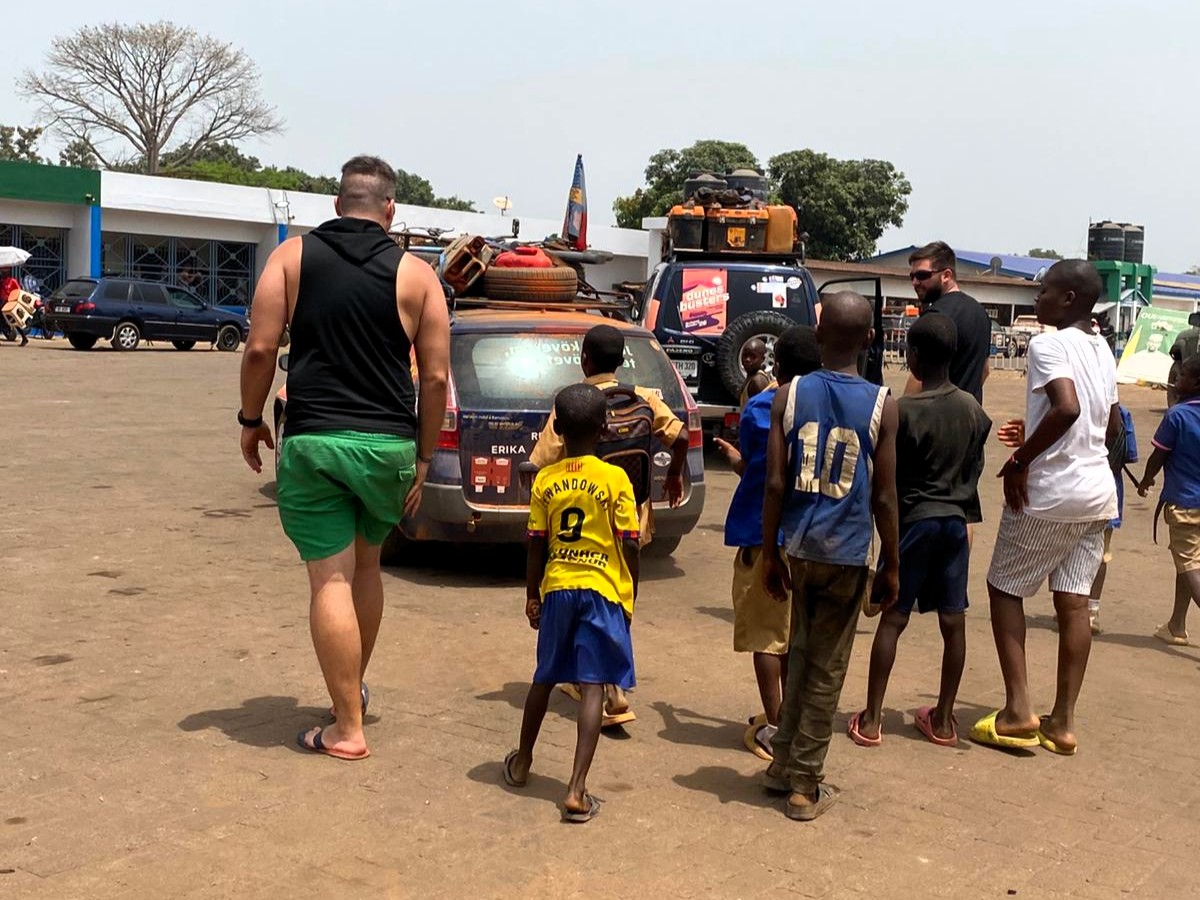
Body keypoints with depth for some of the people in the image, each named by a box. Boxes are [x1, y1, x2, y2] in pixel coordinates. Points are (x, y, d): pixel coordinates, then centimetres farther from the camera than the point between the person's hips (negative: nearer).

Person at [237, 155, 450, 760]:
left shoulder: (293, 256, 3)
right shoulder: (415, 274, 3)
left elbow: (261, 348, -4)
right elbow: (435, 377, 1)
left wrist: (251, 420, 10)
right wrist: (423, 459, 9)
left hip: (313, 440, -2)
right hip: (389, 444, 2)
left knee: (332, 581, 1)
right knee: (365, 565, 22)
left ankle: (347, 730, 3)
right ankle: (354, 686, 37)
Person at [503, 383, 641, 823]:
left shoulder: (545, 481, 2)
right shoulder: (615, 479, -7)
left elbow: (537, 545, 4)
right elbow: (629, 545, -6)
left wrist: (532, 596, 14)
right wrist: (631, 596, 6)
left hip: (556, 589, 3)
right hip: (603, 592, -3)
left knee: (545, 678, 20)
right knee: (592, 687, -4)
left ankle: (522, 763, 36)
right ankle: (577, 791, -10)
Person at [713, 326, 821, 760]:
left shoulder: (761, 408, -11)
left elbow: (759, 474, -12)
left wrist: (734, 457, 8)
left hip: (766, 534, -5)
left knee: (765, 631, 3)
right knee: (796, 629, 17)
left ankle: (772, 726, 5)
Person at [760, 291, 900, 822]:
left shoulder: (790, 395, -2)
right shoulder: (882, 405, -7)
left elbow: (775, 485, -4)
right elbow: (883, 497, -5)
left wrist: (770, 554, 6)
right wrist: (892, 565, 5)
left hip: (799, 549, 2)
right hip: (848, 555, -2)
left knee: (802, 654, 21)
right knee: (827, 671, 6)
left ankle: (785, 763, 28)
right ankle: (805, 787, 14)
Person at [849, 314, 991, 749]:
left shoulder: (905, 411, -15)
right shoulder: (972, 409, 2)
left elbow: (887, 478, -10)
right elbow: (975, 468, 9)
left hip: (914, 519, -5)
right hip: (955, 520, 5)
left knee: (893, 619, 1)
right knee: (953, 621, 8)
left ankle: (871, 719, 5)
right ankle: (943, 719, 17)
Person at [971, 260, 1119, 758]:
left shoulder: (1048, 345, -13)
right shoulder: (1102, 351, 13)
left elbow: (1067, 407, -29)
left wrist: (1021, 459, -20)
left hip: (1048, 493, -7)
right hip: (1097, 493, 7)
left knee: (1004, 588, 7)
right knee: (1073, 601, 9)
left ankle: (1018, 709, 2)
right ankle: (1063, 721, 12)